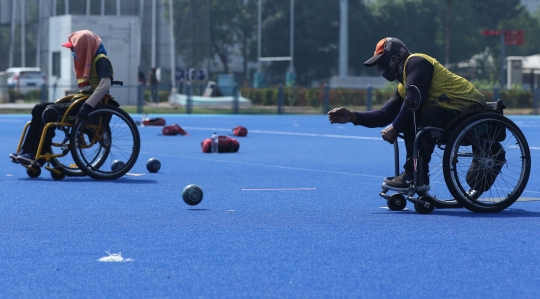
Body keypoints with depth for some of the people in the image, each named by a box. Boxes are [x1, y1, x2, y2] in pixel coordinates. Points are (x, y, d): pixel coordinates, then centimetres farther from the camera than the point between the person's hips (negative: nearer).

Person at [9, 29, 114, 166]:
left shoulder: (101, 60, -12)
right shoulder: (87, 61, 19)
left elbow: (105, 84, -28)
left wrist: (87, 107, -35)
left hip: (94, 106, -10)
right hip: (82, 102, 10)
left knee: (51, 112, -25)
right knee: (39, 109, 1)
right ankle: (27, 150, -6)